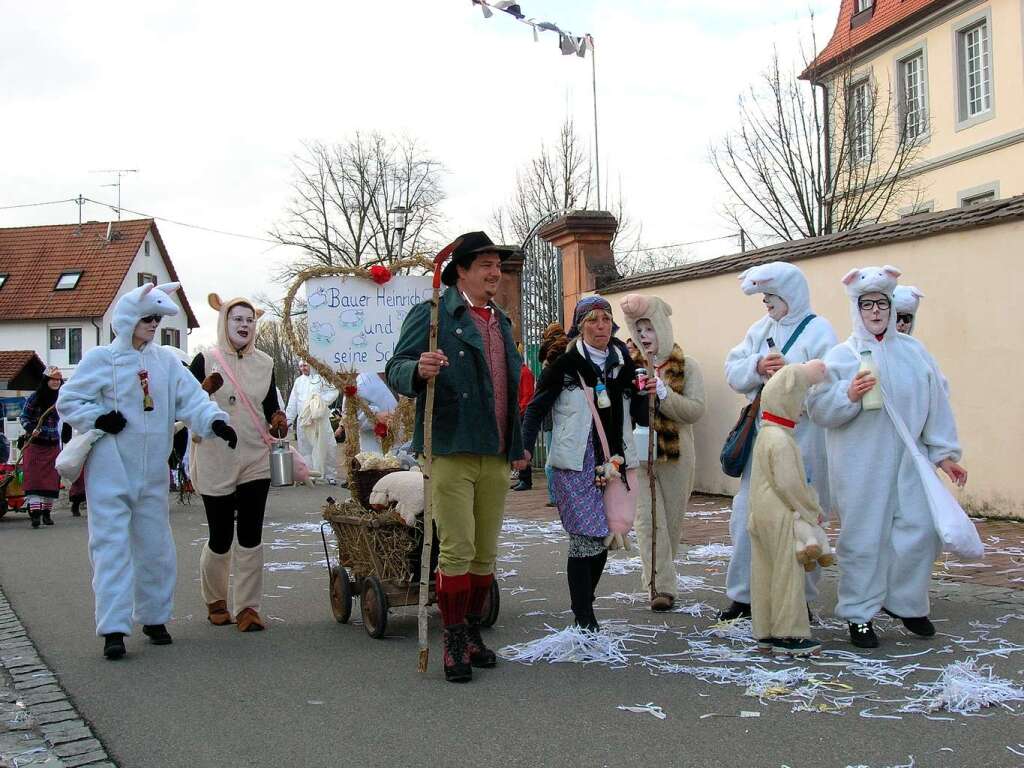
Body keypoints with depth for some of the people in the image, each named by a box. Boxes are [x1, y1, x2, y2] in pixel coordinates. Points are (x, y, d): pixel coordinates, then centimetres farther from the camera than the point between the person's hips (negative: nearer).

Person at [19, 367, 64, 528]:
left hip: (53, 445, 4)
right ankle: (35, 512, -18)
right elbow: (23, 417, -2)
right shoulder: (34, 398, -7)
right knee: (34, 477, -11)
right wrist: (31, 429, -19)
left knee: (52, 479, 3)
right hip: (35, 444, -4)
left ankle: (47, 512, 12)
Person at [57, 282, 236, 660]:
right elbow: (68, 401, 0)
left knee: (155, 545, 11)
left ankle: (153, 617, 26)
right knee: (112, 545, -7)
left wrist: (215, 420, -19)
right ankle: (113, 628, -5)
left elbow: (191, 398, -1)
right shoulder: (101, 359, -5)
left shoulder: (165, 360, 6)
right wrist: (98, 419, -16)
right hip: (110, 472, -4)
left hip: (152, 473, 4)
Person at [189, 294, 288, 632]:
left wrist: (278, 420, -7)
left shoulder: (264, 363, 9)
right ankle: (215, 600, 27)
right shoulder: (205, 361, -2)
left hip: (255, 461, 3)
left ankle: (248, 606, 5)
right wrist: (205, 390, -24)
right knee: (220, 538, 4)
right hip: (215, 462, -3)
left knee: (251, 535, -2)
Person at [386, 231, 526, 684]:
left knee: (485, 553, 10)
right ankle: (454, 644, 5)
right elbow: (396, 369, -9)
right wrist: (419, 370, -33)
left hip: (495, 458, 7)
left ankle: (472, 634, 23)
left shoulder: (502, 322, 20)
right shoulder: (432, 315, -2)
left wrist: (518, 444, 23)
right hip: (450, 453, -6)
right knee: (457, 552, -7)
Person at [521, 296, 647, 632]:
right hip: (576, 465, -5)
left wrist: (646, 394, -4)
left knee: (604, 537, 9)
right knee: (586, 538, -10)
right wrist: (524, 447, -13)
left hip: (615, 462, 5)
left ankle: (583, 608, 25)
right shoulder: (564, 364, -3)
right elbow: (537, 408, -2)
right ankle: (586, 620, -3)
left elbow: (640, 417, 16)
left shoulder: (624, 364, 10)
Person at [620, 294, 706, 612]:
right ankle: (663, 586, -10)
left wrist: (663, 393, -21)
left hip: (675, 454, 0)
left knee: (672, 519, 8)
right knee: (647, 517, -10)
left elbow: (696, 411, -10)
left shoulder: (686, 367, 1)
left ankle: (661, 575, 26)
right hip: (638, 453, 0)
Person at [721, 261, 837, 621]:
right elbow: (733, 371, 5)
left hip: (801, 440, -6)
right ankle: (743, 595, 19)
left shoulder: (818, 330, -7)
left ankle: (800, 601, 15)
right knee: (747, 517, 7)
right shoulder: (762, 328, 13)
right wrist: (757, 366, -14)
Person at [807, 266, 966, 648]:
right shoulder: (841, 355, -1)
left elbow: (936, 402, 10)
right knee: (863, 537, 1)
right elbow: (818, 409, -6)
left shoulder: (914, 351, 8)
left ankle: (904, 602, 25)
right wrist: (848, 395, -23)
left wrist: (944, 453, 8)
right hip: (860, 464, -3)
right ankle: (859, 615, 14)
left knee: (920, 530, 2)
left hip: (908, 460, 3)